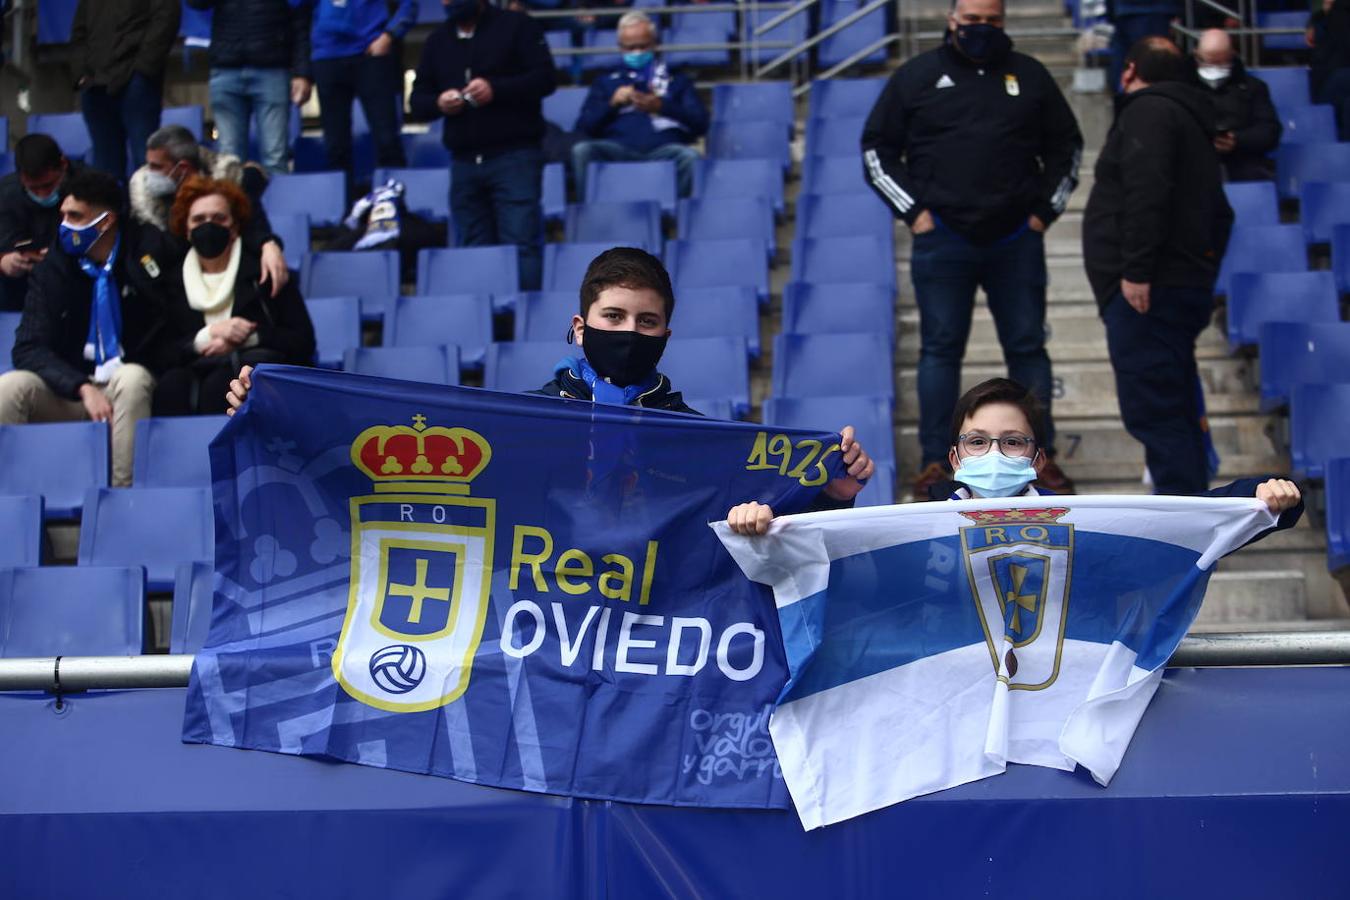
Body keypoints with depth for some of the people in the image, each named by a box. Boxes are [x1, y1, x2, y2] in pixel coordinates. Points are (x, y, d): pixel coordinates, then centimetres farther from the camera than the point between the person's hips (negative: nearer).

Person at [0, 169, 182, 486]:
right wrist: (83, 388, -23)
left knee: (132, 379, -35)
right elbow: (29, 349, -8)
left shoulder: (148, 248, -3)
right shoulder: (51, 269, 0)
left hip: (129, 388, -2)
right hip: (68, 395, 2)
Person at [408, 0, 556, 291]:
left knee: (521, 244, -13)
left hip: (515, 156, -5)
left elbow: (546, 78, -4)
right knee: (473, 251, 5)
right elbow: (416, 101, 17)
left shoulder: (516, 26, 5)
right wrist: (438, 103, -7)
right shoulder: (437, 41, 18)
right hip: (463, 161, 5)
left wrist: (496, 89, -18)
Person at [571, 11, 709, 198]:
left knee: (689, 156, -35)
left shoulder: (677, 81, 26)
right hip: (618, 151, 1)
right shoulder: (605, 83, 28)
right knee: (582, 150, -31)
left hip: (663, 149, -1)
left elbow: (700, 124, 10)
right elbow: (584, 127, 15)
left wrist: (662, 107, -5)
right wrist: (612, 104, -1)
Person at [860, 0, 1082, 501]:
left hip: (1016, 240, 2)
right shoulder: (917, 77, 4)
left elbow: (1066, 148, 17)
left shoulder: (1029, 76, 9)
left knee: (1027, 346, 5)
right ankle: (935, 461, 6)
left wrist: (1045, 210, 7)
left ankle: (1042, 457, 12)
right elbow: (876, 150, 6)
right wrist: (912, 210, -2)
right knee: (941, 347, 1)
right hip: (942, 240, -2)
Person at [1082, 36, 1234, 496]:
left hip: (1147, 291, -10)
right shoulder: (1191, 120, 25)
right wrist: (1201, 266, 29)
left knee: (1152, 410, -12)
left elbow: (1147, 192, -22)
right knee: (1175, 411, 16)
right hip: (1185, 288, 10)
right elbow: (1217, 212, 29)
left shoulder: (1147, 112, -7)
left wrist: (1136, 269, -24)